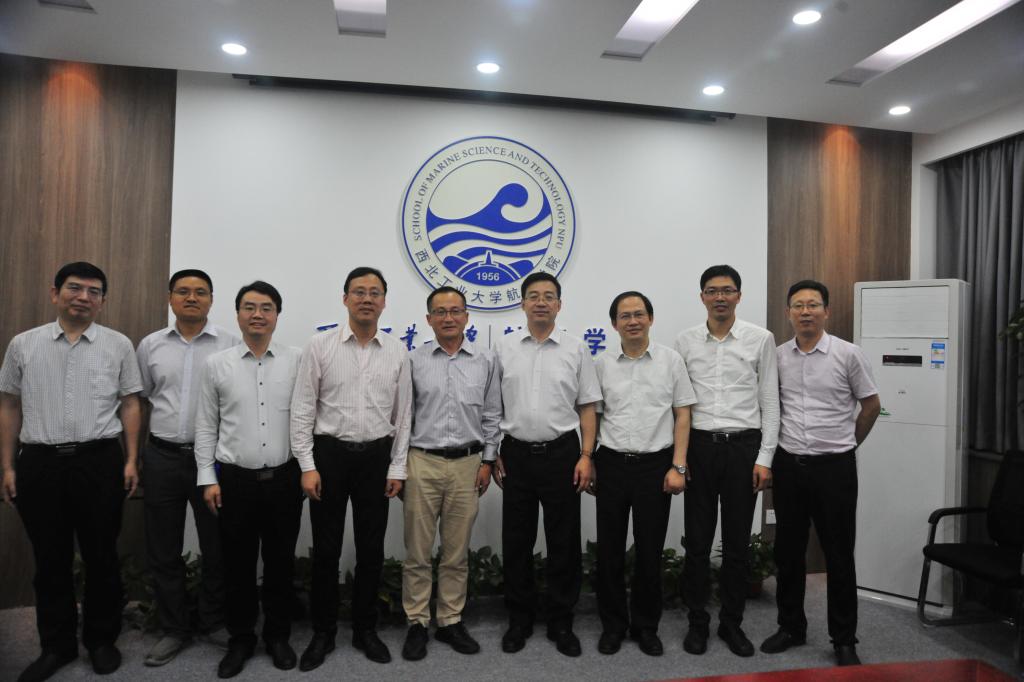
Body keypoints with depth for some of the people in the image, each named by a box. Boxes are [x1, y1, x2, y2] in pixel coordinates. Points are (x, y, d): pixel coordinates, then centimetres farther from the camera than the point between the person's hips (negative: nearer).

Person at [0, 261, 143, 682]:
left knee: (101, 556, 9)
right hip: (39, 463, 1)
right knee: (50, 559, 11)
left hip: (100, 462, -1)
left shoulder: (119, 346, 3)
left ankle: (102, 640, 26)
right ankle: (57, 645, 28)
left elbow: (130, 405, 4)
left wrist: (131, 460, -2)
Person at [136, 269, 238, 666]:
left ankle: (214, 623, 28)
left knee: (217, 547, 9)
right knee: (163, 550, 10)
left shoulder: (229, 345, -2)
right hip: (162, 457, 3)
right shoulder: (151, 345, 7)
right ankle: (174, 629, 27)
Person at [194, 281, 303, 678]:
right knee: (238, 564, 11)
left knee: (281, 561, 11)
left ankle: (278, 635, 29)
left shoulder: (296, 361, 0)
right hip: (235, 479, 0)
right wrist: (208, 478, -1)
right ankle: (240, 639, 29)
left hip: (284, 478, 0)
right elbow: (206, 426, 4)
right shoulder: (216, 364, 2)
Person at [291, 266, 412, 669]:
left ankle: (365, 629, 27)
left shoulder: (397, 353, 2)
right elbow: (302, 410, -4)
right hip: (329, 454, -1)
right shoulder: (320, 347, -4)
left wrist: (397, 468, 1)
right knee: (326, 549, 8)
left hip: (376, 457, 2)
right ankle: (323, 632, 25)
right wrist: (307, 465, -9)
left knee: (371, 549, 10)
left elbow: (403, 415, 5)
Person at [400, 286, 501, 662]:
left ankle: (450, 621, 24)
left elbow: (492, 415, 6)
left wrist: (487, 461, 2)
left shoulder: (485, 361, 3)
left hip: (467, 464, 1)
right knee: (417, 549, 6)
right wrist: (399, 464, 1)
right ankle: (417, 623, 21)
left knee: (457, 551, 10)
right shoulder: (414, 361, 1)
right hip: (422, 462, -1)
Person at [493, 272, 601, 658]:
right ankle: (519, 619, 25)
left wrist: (586, 456, -7)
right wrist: (494, 453, 2)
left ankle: (561, 622, 22)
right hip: (517, 454, 1)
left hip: (561, 454, -1)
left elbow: (587, 409, 1)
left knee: (563, 542, 7)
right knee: (516, 542, 9)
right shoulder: (504, 348, 3)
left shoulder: (576, 350, 1)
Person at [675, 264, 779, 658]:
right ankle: (697, 622, 23)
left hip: (744, 447, 0)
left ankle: (732, 623, 26)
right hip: (700, 447, 1)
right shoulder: (685, 342, 3)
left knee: (737, 542, 10)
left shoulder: (761, 339, 1)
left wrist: (765, 458, -5)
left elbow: (770, 402, 1)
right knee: (697, 541, 7)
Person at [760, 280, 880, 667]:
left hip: (834, 466, -3)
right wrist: (779, 444, 11)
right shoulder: (777, 357, 3)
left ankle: (844, 639, 20)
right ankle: (791, 627, 27)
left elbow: (871, 405, 5)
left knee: (839, 555, 6)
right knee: (788, 552, 11)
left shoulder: (847, 354, -5)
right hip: (789, 464, 3)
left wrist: (848, 443, 9)